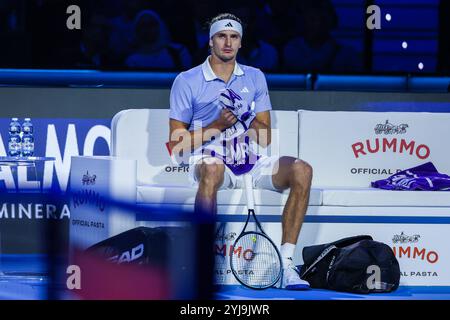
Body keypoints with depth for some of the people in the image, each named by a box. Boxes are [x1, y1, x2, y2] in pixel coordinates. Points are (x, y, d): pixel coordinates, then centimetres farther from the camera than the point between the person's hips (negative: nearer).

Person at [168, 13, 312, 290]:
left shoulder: (255, 78, 15)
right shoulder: (187, 81, 5)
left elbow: (265, 139, 11)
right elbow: (177, 145, 1)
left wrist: (245, 120, -10)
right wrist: (218, 126, -11)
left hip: (250, 162, 4)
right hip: (209, 159, -4)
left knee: (301, 170, -23)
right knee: (212, 169, -40)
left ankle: (285, 263, -23)